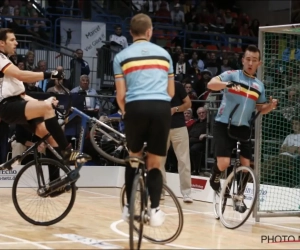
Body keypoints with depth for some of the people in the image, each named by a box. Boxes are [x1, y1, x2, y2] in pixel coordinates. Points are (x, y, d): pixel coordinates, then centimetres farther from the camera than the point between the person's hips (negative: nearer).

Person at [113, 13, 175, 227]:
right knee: (154, 163, 8)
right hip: (162, 108, 1)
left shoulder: (121, 57, 12)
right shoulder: (163, 54, 20)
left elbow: (121, 94, 7)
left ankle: (130, 207, 19)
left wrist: (125, 112, 26)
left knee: (134, 157, 19)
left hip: (136, 107, -1)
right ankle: (155, 210, -7)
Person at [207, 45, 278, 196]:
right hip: (223, 125, -4)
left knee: (245, 166, 0)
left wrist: (271, 105, -5)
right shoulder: (232, 75, -7)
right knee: (224, 164, -16)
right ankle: (215, 176, 19)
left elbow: (260, 109, 18)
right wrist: (227, 84, -41)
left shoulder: (259, 86, 8)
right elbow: (211, 84, -22)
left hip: (243, 128, 4)